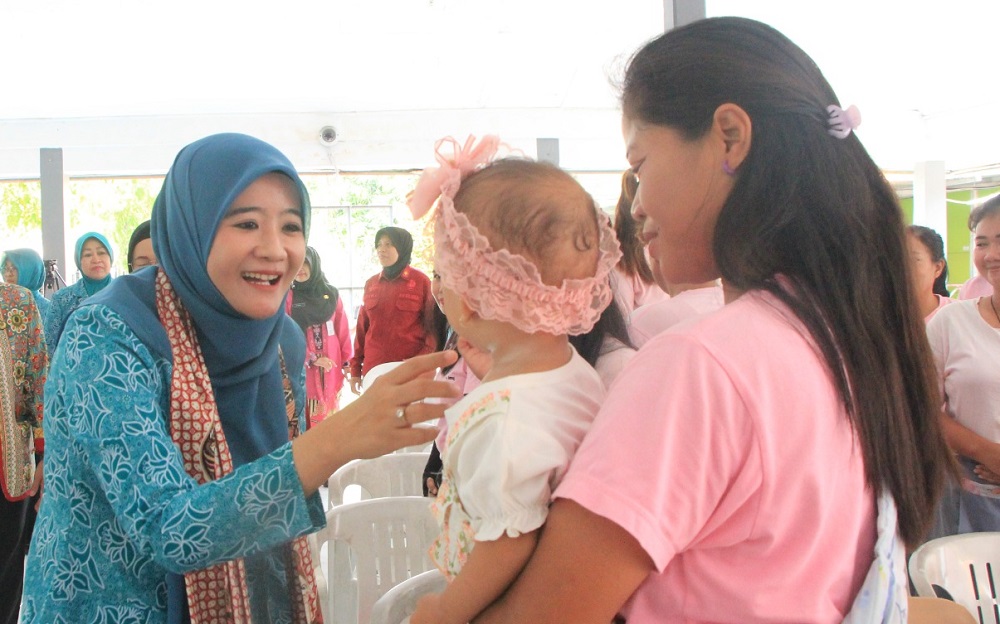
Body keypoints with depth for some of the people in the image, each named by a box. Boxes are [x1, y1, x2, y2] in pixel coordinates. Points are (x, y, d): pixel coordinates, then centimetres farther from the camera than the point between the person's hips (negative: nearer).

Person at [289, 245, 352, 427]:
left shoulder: (331, 294, 7)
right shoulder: (287, 297, -1)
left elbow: (342, 330, 8)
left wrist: (347, 361, 5)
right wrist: (311, 359, -14)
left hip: (331, 366, 3)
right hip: (301, 367, -3)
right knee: (306, 419, -4)